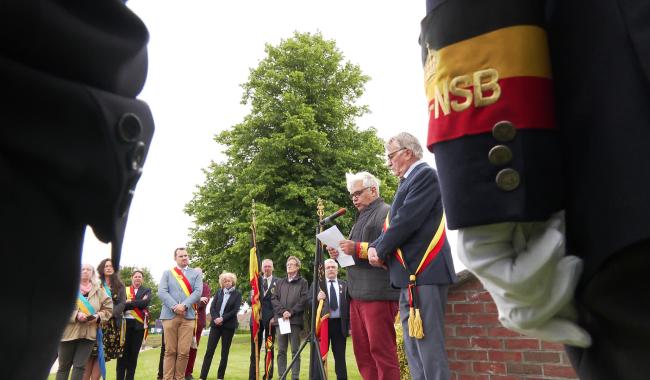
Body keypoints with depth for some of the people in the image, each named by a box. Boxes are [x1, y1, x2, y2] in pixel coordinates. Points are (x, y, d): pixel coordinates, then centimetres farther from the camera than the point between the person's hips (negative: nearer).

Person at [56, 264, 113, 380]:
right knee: (64, 366, 8)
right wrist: (76, 315, -20)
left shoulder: (98, 290, 8)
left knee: (80, 366, 1)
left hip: (88, 334, 2)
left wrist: (98, 316, -9)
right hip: (68, 332, -1)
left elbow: (109, 308, 10)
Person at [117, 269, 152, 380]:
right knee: (123, 351, -1)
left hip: (139, 324, 0)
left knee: (134, 352, 4)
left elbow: (145, 302, -10)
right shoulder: (124, 290, 11)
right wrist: (138, 303, -15)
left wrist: (129, 303, -10)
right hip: (125, 322, 0)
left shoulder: (147, 290, 9)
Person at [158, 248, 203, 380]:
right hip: (169, 315, 0)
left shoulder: (196, 274, 13)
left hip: (188, 316, 0)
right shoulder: (167, 273, 14)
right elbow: (162, 292, 0)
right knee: (170, 351, 2)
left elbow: (198, 292, 1)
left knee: (184, 352, -2)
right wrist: (174, 307, -13)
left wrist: (184, 305, -14)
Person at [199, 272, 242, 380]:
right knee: (209, 350, -3)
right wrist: (215, 318, -13)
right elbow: (212, 307, 4)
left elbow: (235, 310, -7)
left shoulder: (237, 294, 2)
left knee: (225, 352, 4)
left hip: (229, 325, -2)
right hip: (216, 324, 2)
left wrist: (222, 318, -15)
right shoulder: (218, 292, 11)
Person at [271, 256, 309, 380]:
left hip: (295, 320, -3)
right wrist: (282, 311, -8)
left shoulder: (303, 282, 7)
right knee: (281, 351, 5)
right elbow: (274, 299, 8)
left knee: (295, 350, -1)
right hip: (280, 319, 3)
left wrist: (291, 312, -11)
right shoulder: (280, 283, 17)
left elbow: (304, 300, -3)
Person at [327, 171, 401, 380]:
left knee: (382, 351, -6)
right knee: (362, 352, 11)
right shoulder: (361, 218, 24)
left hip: (378, 293, -9)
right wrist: (340, 253, 9)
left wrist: (358, 248, -20)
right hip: (357, 293, 9)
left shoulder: (386, 212, -4)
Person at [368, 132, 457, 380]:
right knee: (414, 352, 13)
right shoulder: (409, 181, 21)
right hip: (410, 275, 10)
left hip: (423, 274, -10)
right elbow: (394, 222, 16)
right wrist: (374, 247, 0)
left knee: (429, 348, -7)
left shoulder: (425, 174, -7)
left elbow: (406, 221, -16)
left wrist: (379, 250, -6)